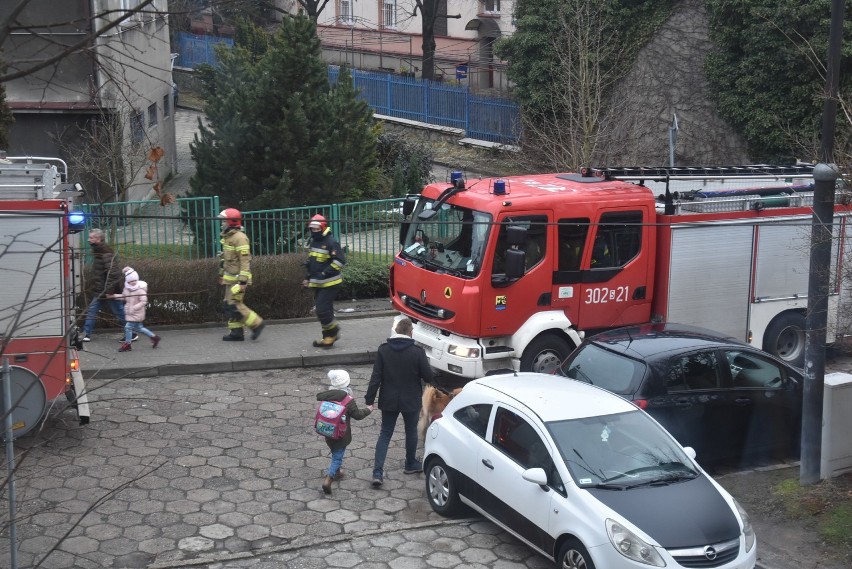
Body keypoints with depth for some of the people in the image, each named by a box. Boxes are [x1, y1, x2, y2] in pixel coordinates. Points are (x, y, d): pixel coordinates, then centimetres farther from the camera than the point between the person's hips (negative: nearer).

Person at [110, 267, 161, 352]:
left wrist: (134, 308, -26)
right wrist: (114, 296, 9)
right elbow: (123, 297, 21)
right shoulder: (126, 289, 5)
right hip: (130, 312, 8)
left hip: (137, 313, -8)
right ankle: (154, 337, 29)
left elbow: (143, 301, -22)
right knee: (139, 327, 16)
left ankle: (127, 344, 8)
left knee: (128, 327, -8)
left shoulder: (140, 290, -18)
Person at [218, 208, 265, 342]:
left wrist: (243, 281, -25)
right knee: (229, 305, 9)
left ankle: (256, 324, -1)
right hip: (230, 278, 10)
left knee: (234, 305, -11)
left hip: (238, 278, -10)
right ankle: (236, 332, 14)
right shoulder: (227, 237, 14)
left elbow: (245, 260, -21)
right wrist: (222, 274, 26)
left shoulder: (239, 238, -17)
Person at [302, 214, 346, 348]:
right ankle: (328, 337, 19)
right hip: (318, 283, 9)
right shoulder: (314, 242, 14)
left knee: (322, 309, -14)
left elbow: (340, 261, -21)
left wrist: (325, 273, -22)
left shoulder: (331, 243, -15)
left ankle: (333, 333, 2)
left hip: (329, 283, -9)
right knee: (322, 311, 11)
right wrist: (307, 277, 20)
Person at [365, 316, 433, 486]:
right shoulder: (417, 352, -15)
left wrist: (369, 400, -5)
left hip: (389, 401, 2)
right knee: (411, 431, 20)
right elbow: (428, 377, -9)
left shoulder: (383, 350, -8)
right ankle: (410, 464, 37)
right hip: (411, 401, -1)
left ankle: (377, 472, -2)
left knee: (385, 434, 9)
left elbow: (376, 377, -9)